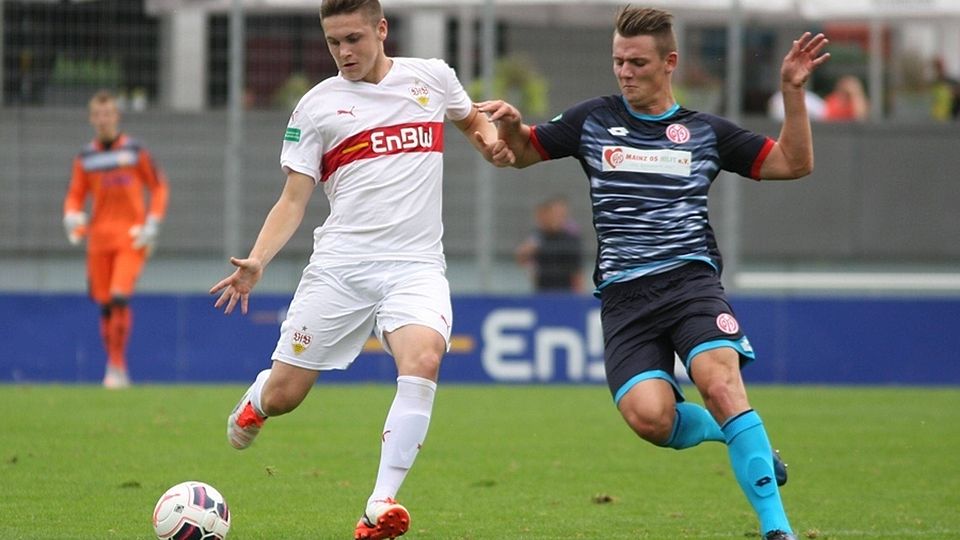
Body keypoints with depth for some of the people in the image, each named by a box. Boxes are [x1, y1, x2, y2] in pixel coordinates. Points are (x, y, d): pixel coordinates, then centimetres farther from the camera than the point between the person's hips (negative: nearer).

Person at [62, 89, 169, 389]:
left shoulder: (135, 151, 0)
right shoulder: (85, 158, 8)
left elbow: (159, 187, 6)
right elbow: (75, 195, 12)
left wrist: (152, 223, -4)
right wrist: (72, 217, -9)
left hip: (131, 237, -3)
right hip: (99, 238, 3)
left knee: (120, 298, -18)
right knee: (105, 305, 3)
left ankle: (118, 366, -13)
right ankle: (112, 364, 16)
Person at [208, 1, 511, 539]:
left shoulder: (431, 76, 9)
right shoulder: (317, 106, 5)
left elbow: (473, 119, 29)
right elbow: (293, 200, 3)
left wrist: (490, 135, 4)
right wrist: (257, 262, -12)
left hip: (417, 265, 0)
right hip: (341, 263, 0)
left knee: (423, 359, -29)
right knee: (283, 395, -1)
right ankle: (254, 404, 39)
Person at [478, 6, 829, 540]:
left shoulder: (705, 131, 12)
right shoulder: (594, 120, 13)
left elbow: (793, 163, 12)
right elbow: (522, 153, 22)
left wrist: (793, 92, 1)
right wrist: (511, 126, -1)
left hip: (691, 278, -1)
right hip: (624, 293, 1)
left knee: (720, 383, -28)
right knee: (649, 416, -22)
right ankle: (730, 432, 11)